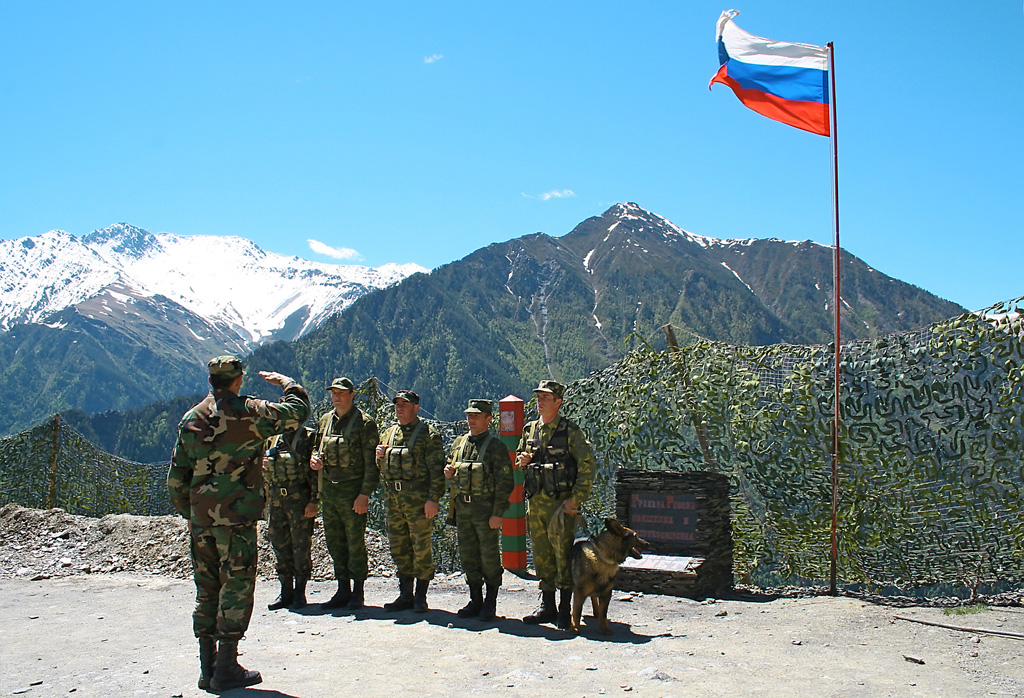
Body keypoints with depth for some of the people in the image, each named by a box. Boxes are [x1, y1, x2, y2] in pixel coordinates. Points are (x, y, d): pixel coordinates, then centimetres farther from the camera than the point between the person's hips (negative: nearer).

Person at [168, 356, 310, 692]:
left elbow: (176, 477, 11)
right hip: (236, 516, -6)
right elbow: (298, 410, 1)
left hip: (200, 518, 6)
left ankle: (208, 668, 18)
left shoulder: (190, 419, 8)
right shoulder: (249, 412, -7)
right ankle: (227, 669, 2)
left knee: (207, 589, 13)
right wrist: (284, 381, 18)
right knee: (237, 587, 1)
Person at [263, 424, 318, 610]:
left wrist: (313, 501, -15)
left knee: (301, 544, -2)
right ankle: (286, 592, 18)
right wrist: (264, 466, 1)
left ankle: (300, 592, 10)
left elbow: (315, 471, -8)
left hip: (299, 497, -6)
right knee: (279, 544, 8)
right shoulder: (273, 439, 15)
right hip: (276, 496, 6)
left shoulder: (308, 437, -3)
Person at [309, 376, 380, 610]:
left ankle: (357, 592, 11)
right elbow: (318, 449, 24)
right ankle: (343, 589, 22)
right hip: (328, 491, 6)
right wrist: (314, 460, 0)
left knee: (355, 542, 0)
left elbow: (370, 462, -9)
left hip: (352, 491, -6)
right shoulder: (325, 420, 13)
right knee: (334, 542, 11)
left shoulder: (364, 422, -6)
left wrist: (365, 494, -15)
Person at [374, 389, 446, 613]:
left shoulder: (428, 434, -4)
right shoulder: (389, 433, 16)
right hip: (393, 498, 7)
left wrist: (433, 498, -17)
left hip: (418, 499, -7)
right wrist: (380, 457, 1)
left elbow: (436, 469, -10)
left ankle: (420, 597, 9)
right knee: (399, 548, 11)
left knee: (421, 548, -2)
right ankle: (405, 595, 22)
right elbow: (383, 469, 23)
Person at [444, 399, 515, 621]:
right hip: (462, 508, 6)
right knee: (467, 556, 12)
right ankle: (475, 600, 24)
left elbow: (505, 483, -10)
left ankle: (490, 603, 13)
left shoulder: (496, 447, -7)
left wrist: (497, 513, -16)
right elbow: (454, 477, 23)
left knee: (489, 556, 1)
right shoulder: (459, 443, 12)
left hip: (485, 509, -6)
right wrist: (449, 474, -1)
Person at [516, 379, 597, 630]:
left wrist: (576, 498, -15)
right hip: (535, 502, 6)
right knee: (541, 556, 12)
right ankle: (547, 607, 23)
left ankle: (565, 610, 7)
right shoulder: (530, 430, 12)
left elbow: (588, 465, -11)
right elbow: (519, 459, 24)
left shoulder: (570, 430, -7)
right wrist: (522, 461, -1)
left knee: (563, 555, -3)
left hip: (560, 503, -6)